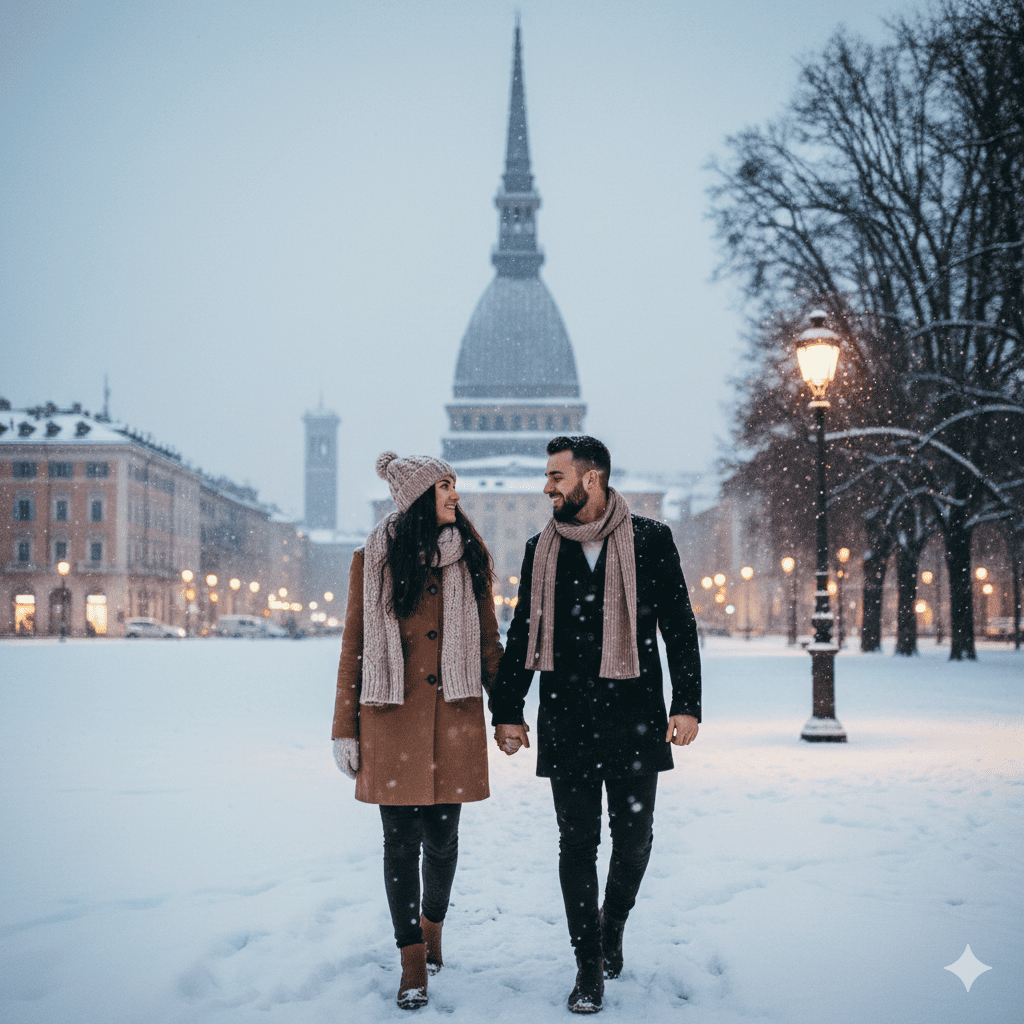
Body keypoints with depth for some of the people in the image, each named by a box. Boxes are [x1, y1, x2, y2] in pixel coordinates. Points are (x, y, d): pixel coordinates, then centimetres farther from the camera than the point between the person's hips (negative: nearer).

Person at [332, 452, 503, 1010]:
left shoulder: (471, 557, 9)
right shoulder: (374, 558, 3)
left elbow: (489, 641, 14)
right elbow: (353, 646, 5)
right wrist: (345, 729, 2)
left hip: (454, 717, 2)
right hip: (392, 718, -1)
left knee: (442, 833, 6)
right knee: (402, 837, -1)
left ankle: (432, 927, 33)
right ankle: (412, 961, 11)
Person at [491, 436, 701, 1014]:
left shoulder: (650, 541, 0)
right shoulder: (543, 550, 8)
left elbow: (680, 626, 2)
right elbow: (523, 635, 13)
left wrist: (687, 702, -4)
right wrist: (507, 710, 9)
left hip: (634, 721, -1)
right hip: (566, 723, 2)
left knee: (634, 840, 5)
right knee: (578, 843, 3)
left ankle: (613, 926, 33)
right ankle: (589, 963, 14)